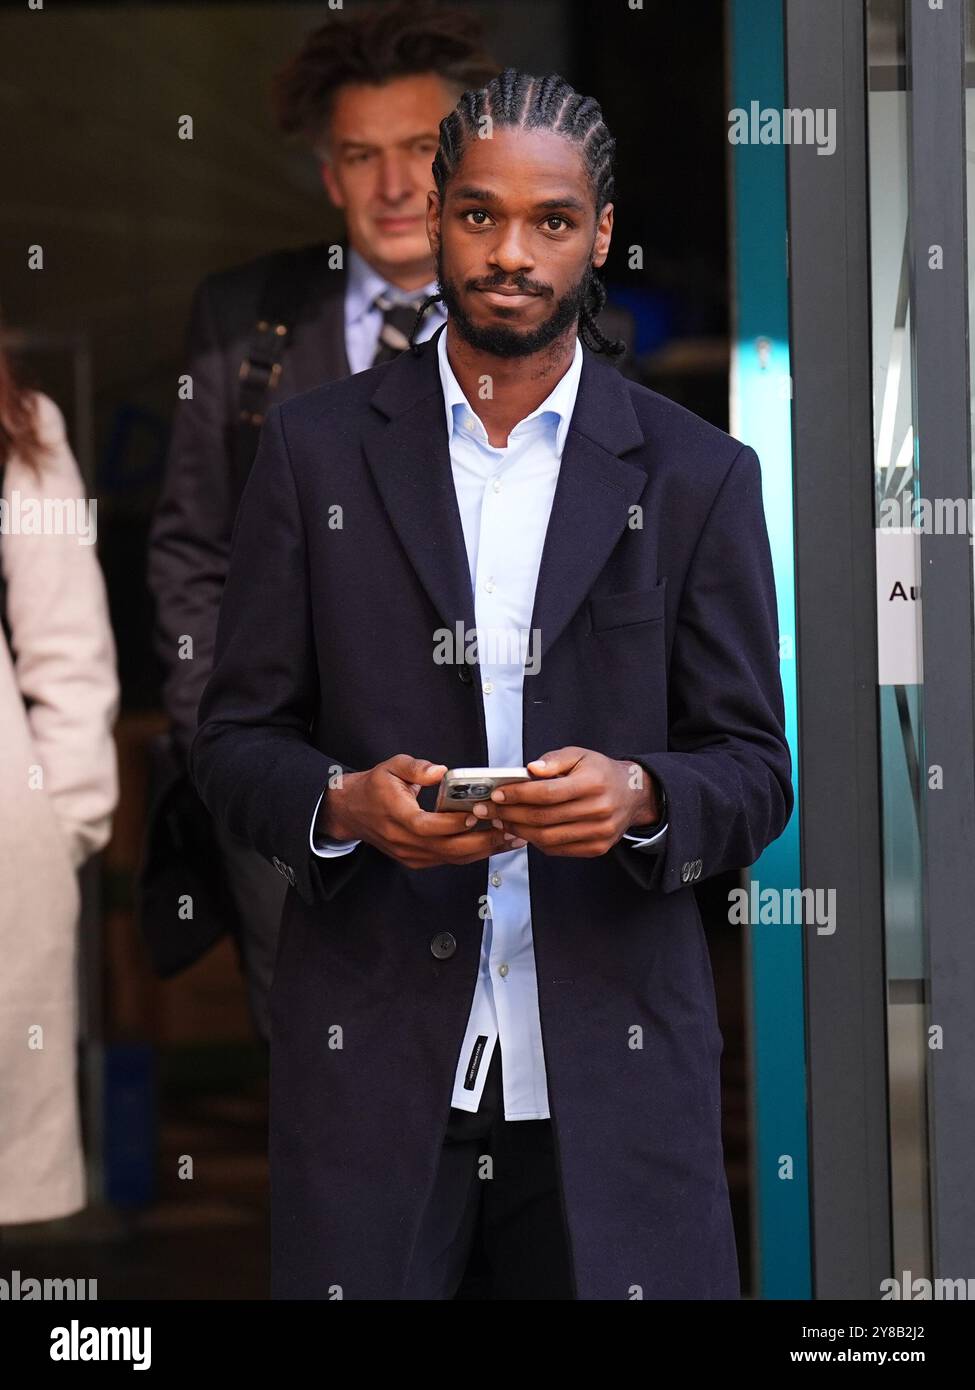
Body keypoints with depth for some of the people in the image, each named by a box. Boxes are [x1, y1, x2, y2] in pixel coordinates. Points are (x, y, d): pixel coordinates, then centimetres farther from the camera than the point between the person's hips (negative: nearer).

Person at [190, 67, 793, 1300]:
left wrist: (642, 795, -17)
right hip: (372, 1058, 0)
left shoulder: (697, 476, 5)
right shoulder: (317, 448, 5)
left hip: (611, 1067, 0)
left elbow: (754, 770, 5)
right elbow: (234, 740, 5)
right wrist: (345, 804, -16)